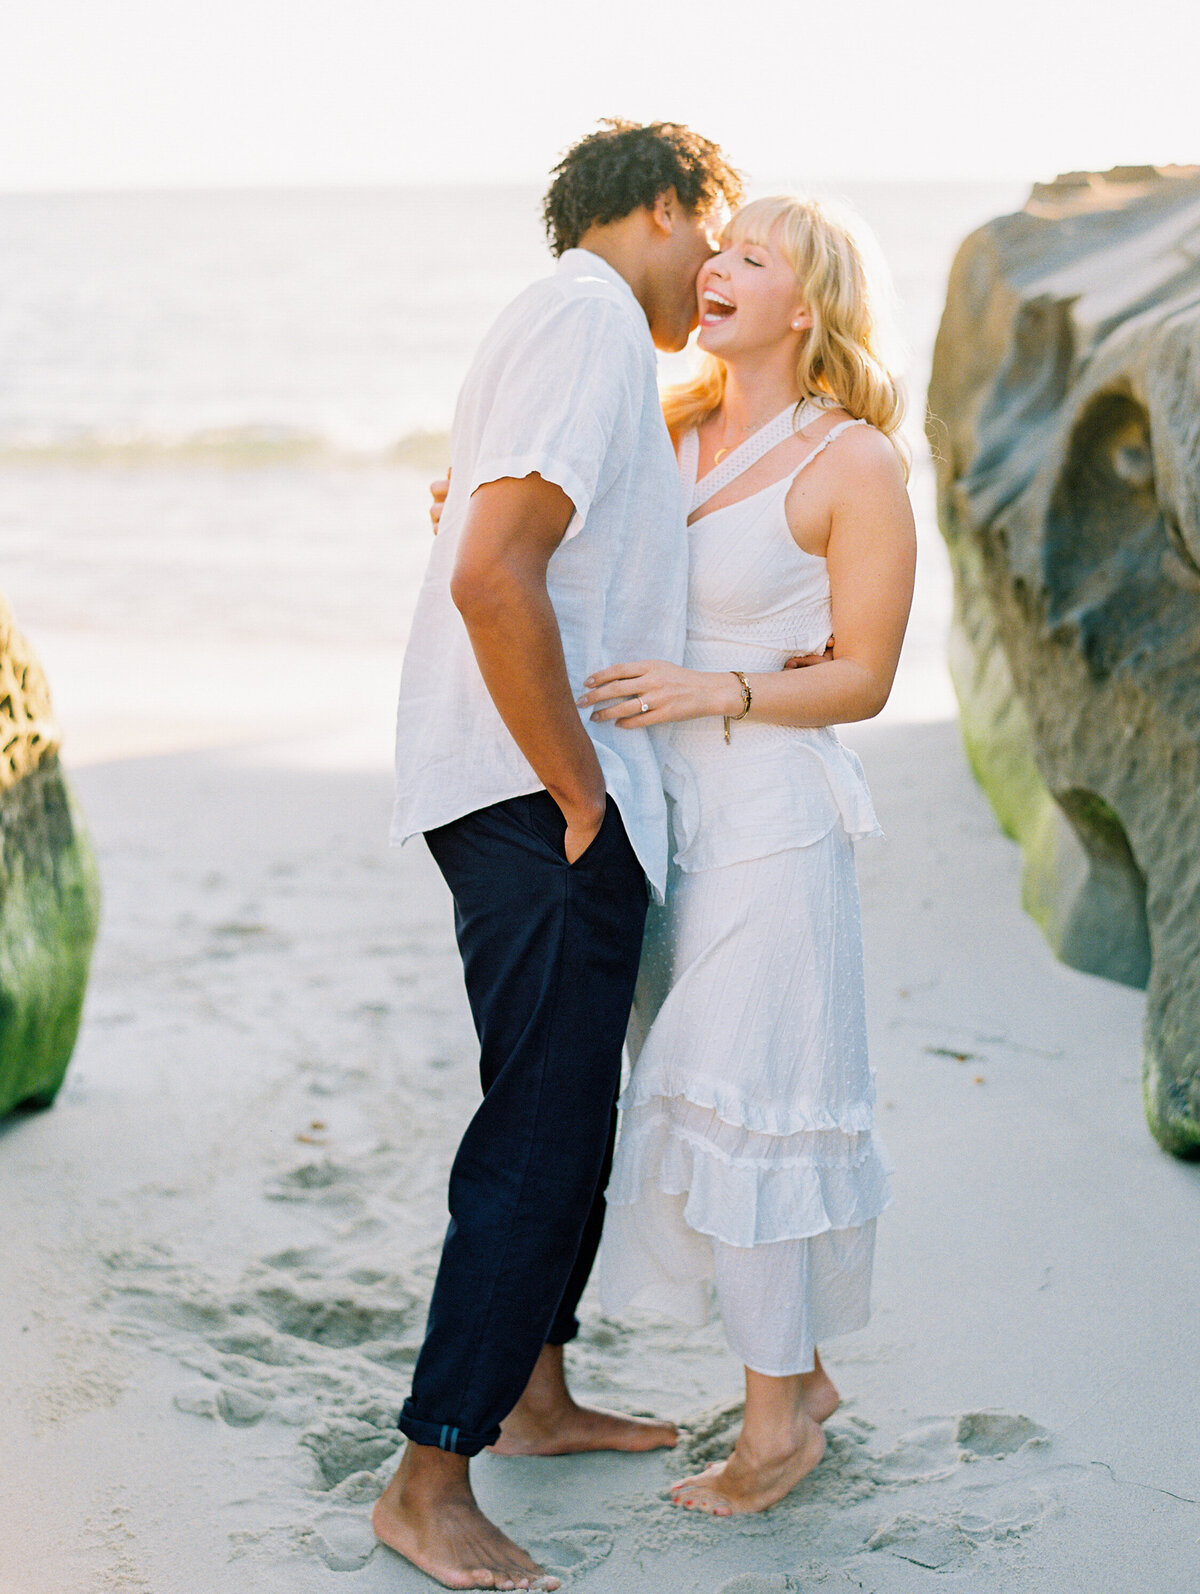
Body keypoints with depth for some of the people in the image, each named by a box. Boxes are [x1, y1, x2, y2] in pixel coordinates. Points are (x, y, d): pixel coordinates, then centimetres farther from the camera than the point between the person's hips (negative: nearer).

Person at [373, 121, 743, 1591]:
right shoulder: (590, 323, -14)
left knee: (567, 1102, 20)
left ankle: (535, 1393, 34)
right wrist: (577, 786, -19)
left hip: (550, 796, 11)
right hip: (538, 806, -11)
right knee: (542, 1131, -6)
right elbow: (493, 577, -26)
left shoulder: (560, 329, 19)